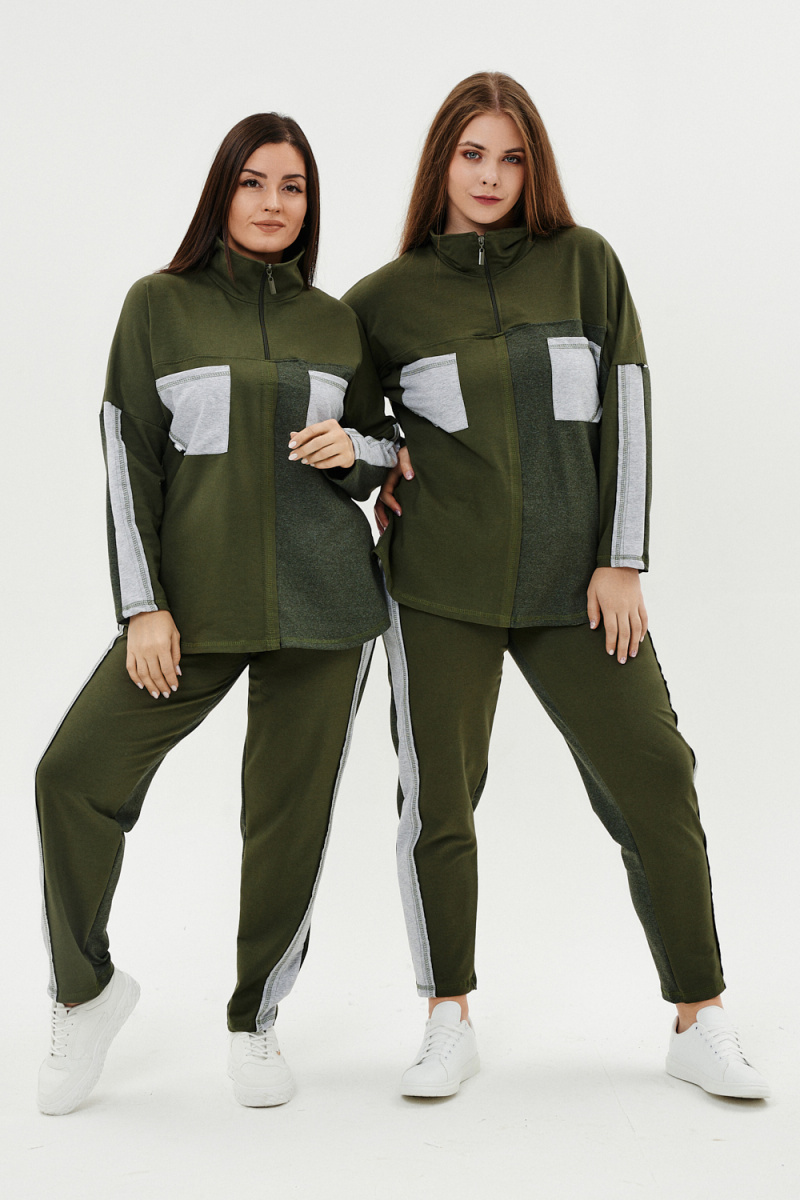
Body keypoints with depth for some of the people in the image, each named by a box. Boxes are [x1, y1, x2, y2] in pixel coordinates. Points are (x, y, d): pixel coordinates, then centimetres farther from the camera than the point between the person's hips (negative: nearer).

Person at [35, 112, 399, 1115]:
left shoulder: (336, 323, 11)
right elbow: (130, 460, 0)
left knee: (290, 808, 3)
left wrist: (353, 449, -6)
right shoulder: (159, 305, 5)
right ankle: (83, 989, 14)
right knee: (75, 774, -10)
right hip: (196, 597, -1)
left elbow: (381, 455, 18)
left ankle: (255, 1022, 23)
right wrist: (143, 607, -8)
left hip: (323, 597, 2)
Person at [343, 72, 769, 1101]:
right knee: (439, 797, 1)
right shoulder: (387, 296, 6)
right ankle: (449, 1025, 19)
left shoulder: (583, 263, 6)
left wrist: (620, 561, -4)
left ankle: (699, 1025, 12)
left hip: (573, 579, 1)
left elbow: (626, 411, 2)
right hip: (442, 581, 0)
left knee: (652, 774, -2)